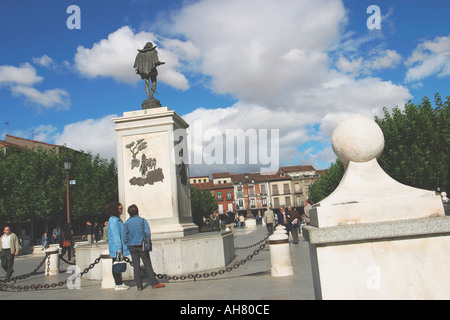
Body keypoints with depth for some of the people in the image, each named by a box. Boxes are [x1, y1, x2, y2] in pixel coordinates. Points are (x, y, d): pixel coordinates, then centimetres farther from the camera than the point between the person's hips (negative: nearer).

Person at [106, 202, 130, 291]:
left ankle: (119, 282, 20)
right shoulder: (113, 221, -16)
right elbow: (115, 235, -20)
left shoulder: (117, 219, 16)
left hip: (119, 247, 10)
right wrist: (118, 248, -21)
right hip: (116, 248, -10)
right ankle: (118, 284, 3)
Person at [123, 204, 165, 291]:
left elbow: (125, 237, 0)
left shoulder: (126, 223, 1)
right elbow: (147, 233, -11)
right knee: (147, 265, 2)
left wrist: (128, 246, 11)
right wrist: (148, 244, 0)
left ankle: (139, 286, 9)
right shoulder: (142, 220, -5)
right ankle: (154, 283, 3)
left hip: (132, 247, 2)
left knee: (136, 266, 7)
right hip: (142, 246, -2)